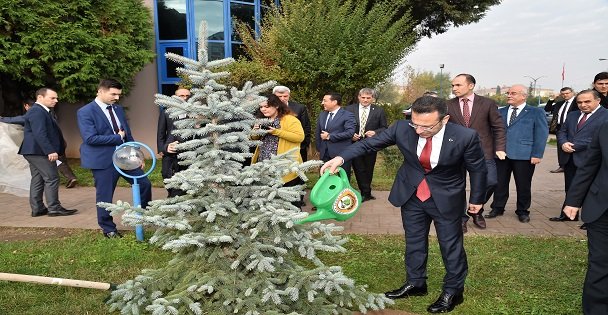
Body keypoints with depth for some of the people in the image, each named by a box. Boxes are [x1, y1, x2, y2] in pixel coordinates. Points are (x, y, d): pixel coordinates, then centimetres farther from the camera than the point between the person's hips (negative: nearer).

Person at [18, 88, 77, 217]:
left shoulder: (41, 111, 19)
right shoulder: (37, 111, -15)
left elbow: (49, 131, 21)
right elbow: (39, 134, -23)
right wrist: (50, 151, -26)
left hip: (34, 152, 11)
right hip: (39, 151, -11)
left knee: (37, 180, 11)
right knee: (52, 178, -7)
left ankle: (37, 208, 16)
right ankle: (54, 208, -4)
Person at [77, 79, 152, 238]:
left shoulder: (118, 109, 11)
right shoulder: (85, 112, -10)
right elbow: (90, 138, -20)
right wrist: (117, 138, -14)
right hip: (104, 160, -6)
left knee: (144, 184, 7)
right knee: (105, 196, 5)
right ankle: (108, 229, 24)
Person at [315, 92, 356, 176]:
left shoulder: (348, 115, -9)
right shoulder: (322, 114, 13)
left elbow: (350, 132, -21)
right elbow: (318, 133, 19)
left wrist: (329, 136, -16)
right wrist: (319, 148, 12)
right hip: (324, 154, 6)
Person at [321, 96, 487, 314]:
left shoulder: (465, 137, -25)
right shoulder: (401, 129, -20)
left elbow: (478, 169, -9)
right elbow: (370, 143, -13)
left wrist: (477, 199, 3)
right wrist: (341, 157, -27)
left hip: (447, 198, -3)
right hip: (411, 195, 3)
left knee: (451, 245, 11)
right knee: (414, 241, 16)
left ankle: (453, 291, 31)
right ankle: (415, 283, 36)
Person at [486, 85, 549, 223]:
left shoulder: (536, 112, 3)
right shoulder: (500, 112, 13)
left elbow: (541, 133, -2)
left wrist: (537, 154, -10)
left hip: (524, 155, -3)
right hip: (501, 154, 3)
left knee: (523, 185, 7)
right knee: (499, 183, 8)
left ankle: (522, 211, 22)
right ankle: (497, 208, 22)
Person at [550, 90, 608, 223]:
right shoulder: (572, 115, 14)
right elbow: (562, 132, 14)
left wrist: (574, 146, -16)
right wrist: (563, 143, -8)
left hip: (589, 161, -6)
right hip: (570, 160, 6)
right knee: (570, 189, 17)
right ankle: (568, 214, 29)